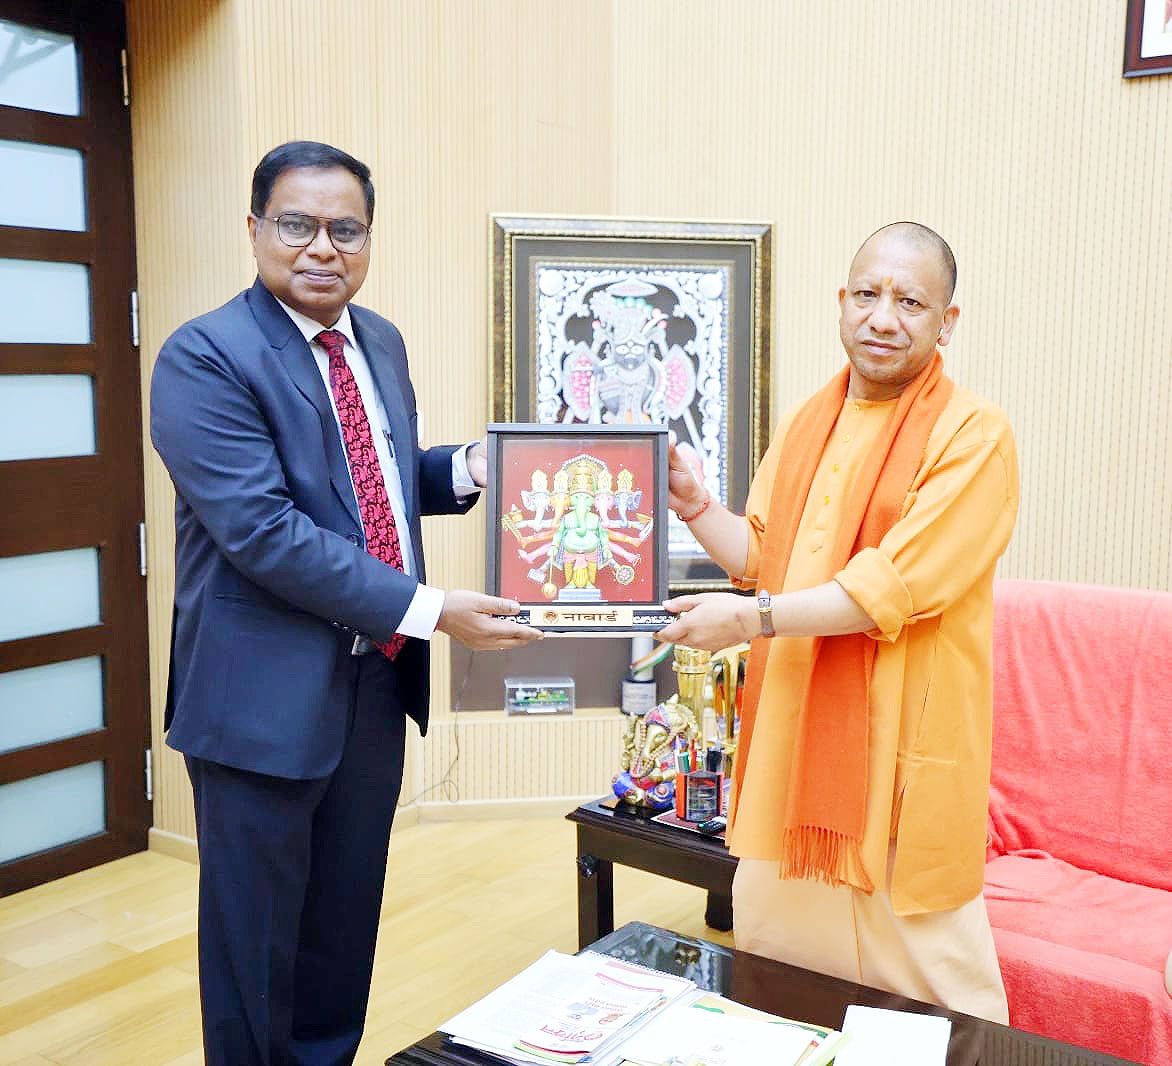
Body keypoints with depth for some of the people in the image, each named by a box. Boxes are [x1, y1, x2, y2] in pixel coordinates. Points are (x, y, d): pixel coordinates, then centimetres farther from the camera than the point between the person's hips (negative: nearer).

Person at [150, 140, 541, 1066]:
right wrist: (426, 608, -24)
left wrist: (465, 469, -1)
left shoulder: (381, 342, 9)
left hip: (376, 679, 7)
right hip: (268, 697, -7)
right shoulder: (204, 358, -15)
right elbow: (261, 529, -24)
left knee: (346, 928, 20)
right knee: (256, 941, 10)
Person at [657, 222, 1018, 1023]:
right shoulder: (805, 424, 10)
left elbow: (898, 586, -19)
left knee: (924, 982, 7)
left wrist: (756, 618, -20)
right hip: (792, 735, 7)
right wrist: (695, 505, -1)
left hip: (900, 741, -6)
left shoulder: (974, 436, -11)